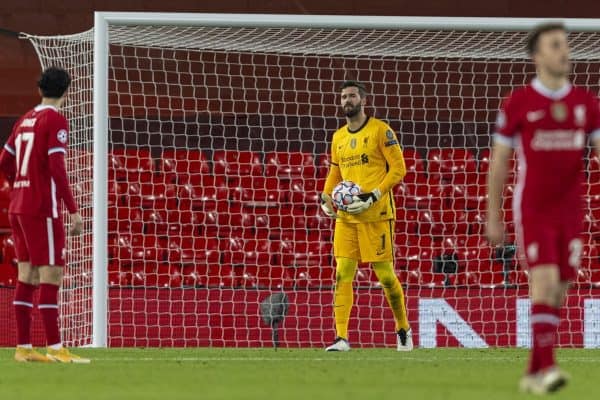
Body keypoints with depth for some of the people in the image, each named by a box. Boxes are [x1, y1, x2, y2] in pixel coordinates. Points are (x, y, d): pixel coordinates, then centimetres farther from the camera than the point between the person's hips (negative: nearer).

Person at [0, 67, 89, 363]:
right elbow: (57, 168, -18)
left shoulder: (25, 120, 14)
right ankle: (55, 348, -12)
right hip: (43, 209, -8)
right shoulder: (55, 121, -10)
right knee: (51, 277, -8)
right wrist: (73, 211, -18)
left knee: (27, 278, 8)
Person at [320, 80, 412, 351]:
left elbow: (398, 168, -6)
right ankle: (341, 337, -8)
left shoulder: (380, 131, -3)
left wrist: (373, 196, -16)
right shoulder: (338, 138, 15)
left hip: (376, 215, -5)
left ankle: (403, 330, 18)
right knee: (343, 275, -6)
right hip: (346, 217, 5)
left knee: (385, 275, -1)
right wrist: (326, 198, 6)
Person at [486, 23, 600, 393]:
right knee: (545, 283, -19)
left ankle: (534, 373, 17)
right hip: (533, 211, -4)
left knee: (558, 292, 6)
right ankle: (547, 367, -24)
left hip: (570, 212, 4)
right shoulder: (517, 103, -4)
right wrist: (493, 218, 2)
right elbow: (499, 161, 2)